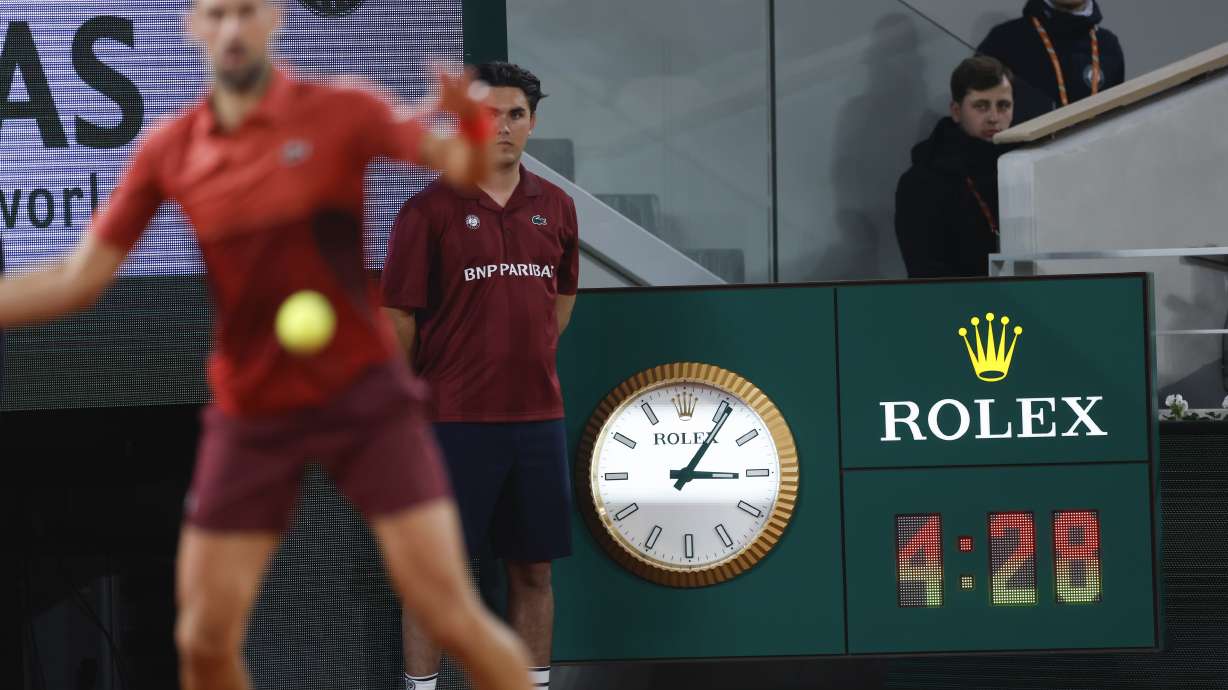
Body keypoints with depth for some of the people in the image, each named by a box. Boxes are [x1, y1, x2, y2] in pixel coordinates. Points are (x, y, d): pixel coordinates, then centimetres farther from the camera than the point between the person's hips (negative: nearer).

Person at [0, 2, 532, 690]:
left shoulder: (342, 115, -7)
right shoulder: (168, 153, 0)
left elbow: (467, 169, -14)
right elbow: (79, 279, 4)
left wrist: (474, 119, -37)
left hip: (365, 398, -3)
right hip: (251, 414, 3)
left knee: (451, 615, -8)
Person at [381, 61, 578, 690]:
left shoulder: (554, 208, 9)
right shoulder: (430, 211, -6)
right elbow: (399, 317, -3)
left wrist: (532, 363, 13)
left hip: (537, 416, 4)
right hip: (454, 420, -4)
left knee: (533, 569, 9)